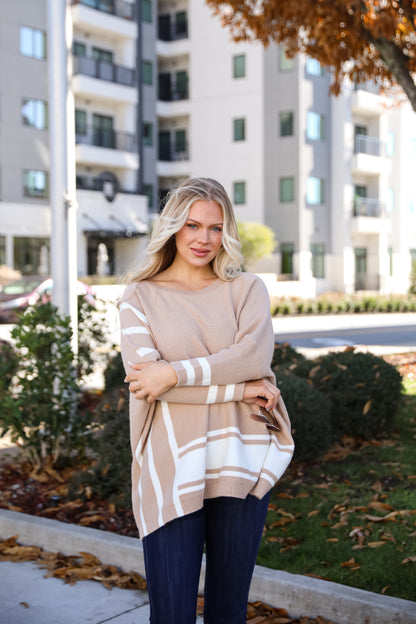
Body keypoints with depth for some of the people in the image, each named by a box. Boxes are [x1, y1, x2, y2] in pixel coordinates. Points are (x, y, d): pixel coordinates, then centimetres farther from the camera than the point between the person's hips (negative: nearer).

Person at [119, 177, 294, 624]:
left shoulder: (246, 289, 11)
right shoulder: (140, 297, 7)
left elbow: (256, 354, -8)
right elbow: (144, 376, -8)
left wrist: (174, 373, -15)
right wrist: (238, 389, -10)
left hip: (241, 465, 2)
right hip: (172, 467, -1)